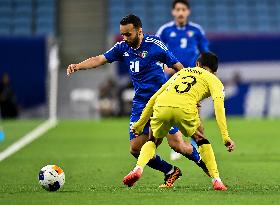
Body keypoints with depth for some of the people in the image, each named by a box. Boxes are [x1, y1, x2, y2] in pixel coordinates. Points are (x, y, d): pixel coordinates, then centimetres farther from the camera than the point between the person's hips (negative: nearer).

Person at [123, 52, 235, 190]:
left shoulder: (181, 72, 37)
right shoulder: (213, 80, 24)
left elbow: (154, 98, 35)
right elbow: (218, 105, 5)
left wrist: (140, 124, 41)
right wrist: (225, 137, -1)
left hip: (161, 106, 3)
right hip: (184, 108, -3)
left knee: (153, 141, 28)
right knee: (202, 141, 25)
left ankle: (138, 169, 2)